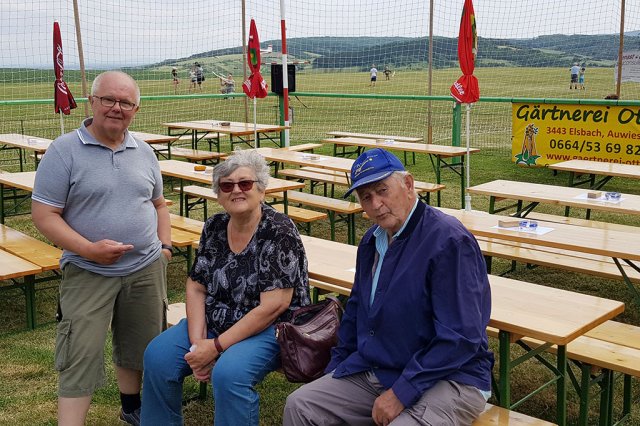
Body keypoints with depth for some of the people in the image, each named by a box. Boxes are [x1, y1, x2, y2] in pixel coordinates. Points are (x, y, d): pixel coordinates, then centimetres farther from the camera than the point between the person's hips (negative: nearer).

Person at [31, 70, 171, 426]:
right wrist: (89, 249, -22)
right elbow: (44, 214, -12)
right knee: (81, 356, -5)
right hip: (89, 273, -5)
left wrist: (165, 246, 6)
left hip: (147, 269, 5)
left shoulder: (144, 152, 7)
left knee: (139, 346, 18)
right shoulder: (64, 151, -9)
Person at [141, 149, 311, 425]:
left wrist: (217, 346, -19)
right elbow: (196, 288, 6)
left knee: (229, 372, -32)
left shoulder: (279, 232, -17)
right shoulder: (214, 227, 2)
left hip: (268, 330, -6)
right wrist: (197, 341, -10)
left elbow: (273, 306, -21)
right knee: (158, 356, -10)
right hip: (214, 323, 6)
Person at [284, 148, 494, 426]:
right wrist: (335, 369, 16)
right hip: (372, 370, 7)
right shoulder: (371, 241, 9)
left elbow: (459, 338, -23)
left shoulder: (449, 241, -18)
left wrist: (401, 393, -21)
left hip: (447, 377, -7)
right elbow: (356, 309, 21)